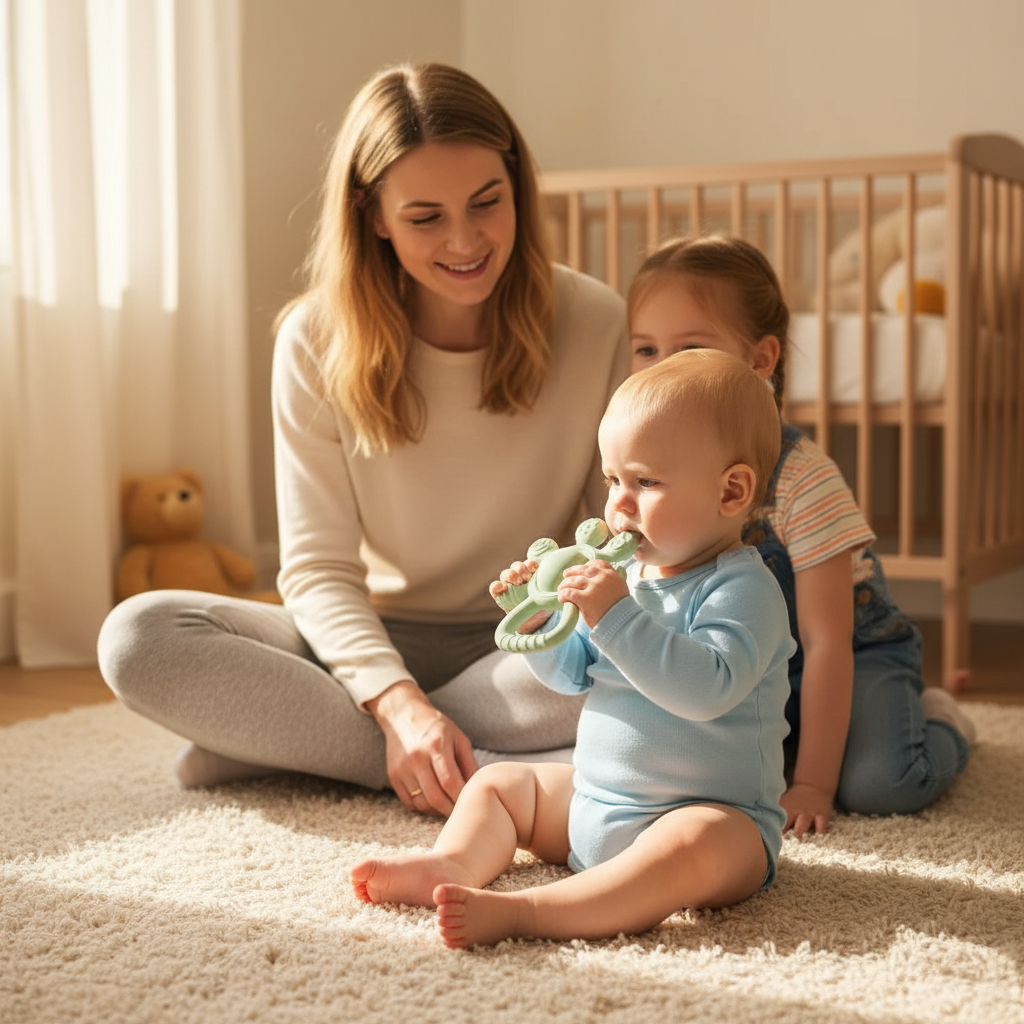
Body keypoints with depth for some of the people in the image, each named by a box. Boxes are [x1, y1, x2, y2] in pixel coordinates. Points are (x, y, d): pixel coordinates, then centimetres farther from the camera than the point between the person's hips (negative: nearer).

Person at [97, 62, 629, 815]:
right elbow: (318, 565, -9)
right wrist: (400, 705, -26)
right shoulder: (317, 343, -7)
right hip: (381, 642, 0)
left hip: (529, 649, 0)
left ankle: (272, 735, -23)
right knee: (138, 635, -22)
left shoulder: (595, 325, -7)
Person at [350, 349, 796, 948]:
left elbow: (707, 689, -33)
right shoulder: (626, 574, 9)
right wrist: (537, 620, -2)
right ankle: (453, 864, -13)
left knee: (691, 844, -40)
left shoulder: (742, 589, -16)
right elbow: (571, 673, 18)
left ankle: (520, 912, -48)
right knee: (497, 783, 13)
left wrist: (617, 617, -35)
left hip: (720, 814, -8)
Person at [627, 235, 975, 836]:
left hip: (859, 656, -5)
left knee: (879, 784, -29)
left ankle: (936, 719, 7)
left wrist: (812, 784, -24)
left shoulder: (803, 479, -27)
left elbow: (827, 643, -24)